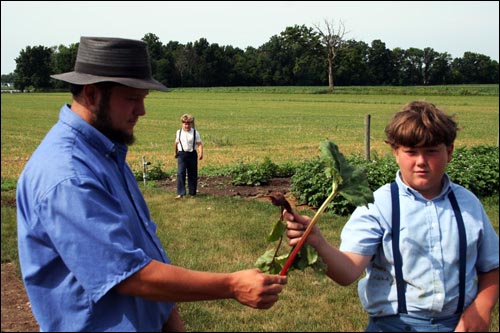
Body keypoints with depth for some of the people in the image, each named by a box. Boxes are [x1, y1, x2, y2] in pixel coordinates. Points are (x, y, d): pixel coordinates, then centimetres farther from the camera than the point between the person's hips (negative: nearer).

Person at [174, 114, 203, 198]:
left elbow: (199, 144, -4)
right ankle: (180, 193, -11)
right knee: (180, 173, -11)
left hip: (192, 154, 0)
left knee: (192, 174, 7)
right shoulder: (179, 132, 6)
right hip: (181, 154, 0)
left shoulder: (195, 133, -1)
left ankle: (192, 192, 19)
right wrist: (176, 153, 27)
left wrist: (201, 153, -19)